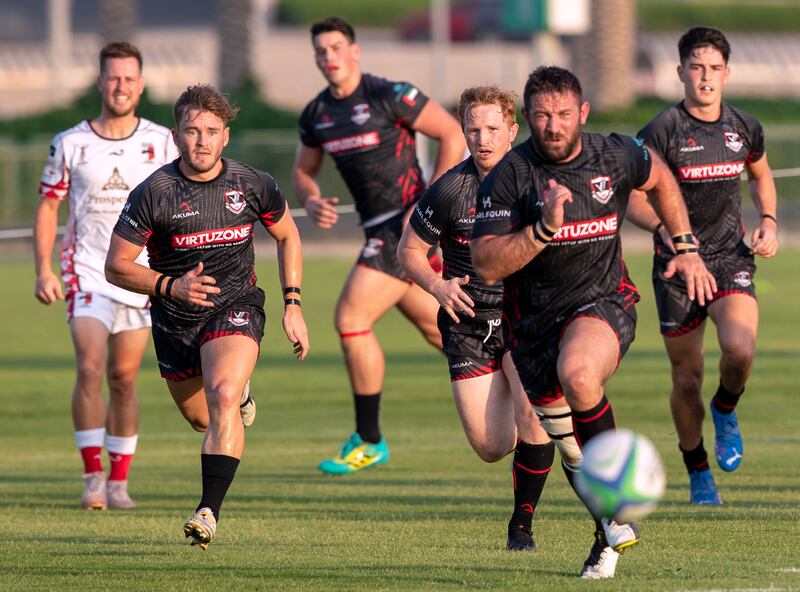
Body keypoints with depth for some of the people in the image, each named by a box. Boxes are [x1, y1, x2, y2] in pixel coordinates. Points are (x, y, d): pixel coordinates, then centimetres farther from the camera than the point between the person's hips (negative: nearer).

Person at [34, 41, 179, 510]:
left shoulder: (160, 142, 2)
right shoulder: (70, 144, 0)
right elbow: (48, 206, 5)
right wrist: (44, 269, -5)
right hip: (86, 273, -1)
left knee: (124, 378, 4)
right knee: (90, 368, -16)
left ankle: (119, 480, 11)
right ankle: (93, 475, -10)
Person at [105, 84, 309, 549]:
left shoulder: (252, 186, -9)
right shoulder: (153, 194, -16)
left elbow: (287, 235, 11)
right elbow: (117, 267, -10)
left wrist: (293, 305, 5)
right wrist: (171, 286, -26)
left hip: (236, 308, -2)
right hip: (175, 319, 2)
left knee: (222, 397, -27)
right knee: (200, 417, 18)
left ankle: (210, 511, -28)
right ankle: (239, 393, 56)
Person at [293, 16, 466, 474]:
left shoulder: (390, 96, -13)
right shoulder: (316, 115, 10)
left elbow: (453, 134, -11)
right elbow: (304, 170, 22)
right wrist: (312, 201, -1)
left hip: (407, 223, -8)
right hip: (381, 229, 8)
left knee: (351, 317, -12)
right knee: (436, 327, 13)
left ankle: (369, 441, -3)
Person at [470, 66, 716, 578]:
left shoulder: (616, 156, -5)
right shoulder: (509, 176, -12)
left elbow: (660, 180, 20)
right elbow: (487, 266, -17)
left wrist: (686, 248, 17)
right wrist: (544, 228, -28)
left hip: (604, 304, -2)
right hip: (536, 319, 2)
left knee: (578, 375, -36)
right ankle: (609, 534, 35)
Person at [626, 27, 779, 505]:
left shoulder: (745, 128, 3)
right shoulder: (663, 131, -9)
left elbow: (762, 176, 23)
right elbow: (633, 198, -6)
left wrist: (769, 221, 6)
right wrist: (666, 228, -24)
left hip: (731, 260, 1)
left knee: (740, 349, -26)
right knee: (687, 378, 2)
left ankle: (726, 411, 8)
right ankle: (698, 474, 24)